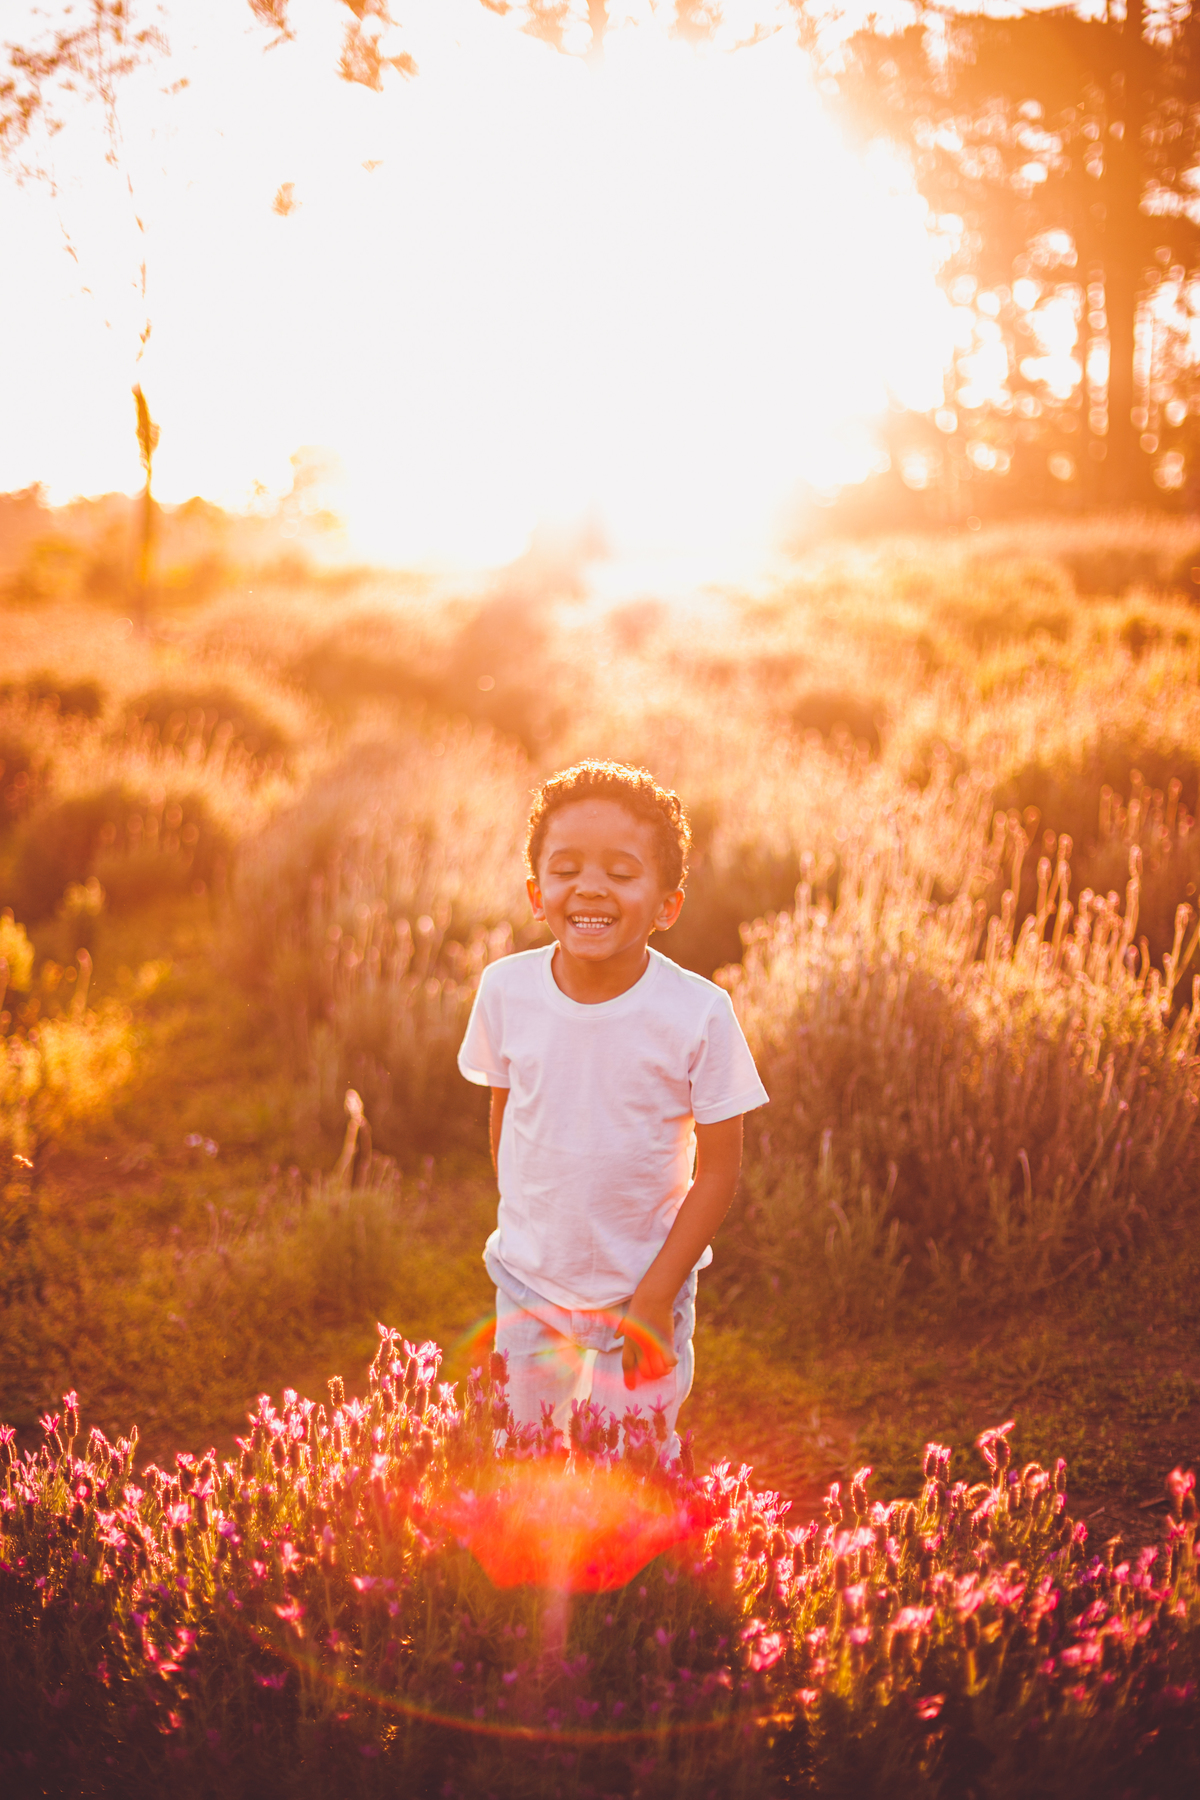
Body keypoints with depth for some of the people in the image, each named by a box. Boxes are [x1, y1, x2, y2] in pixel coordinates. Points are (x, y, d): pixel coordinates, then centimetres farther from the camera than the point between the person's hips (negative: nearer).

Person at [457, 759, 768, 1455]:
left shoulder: (699, 1013, -20)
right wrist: (518, 1228, 8)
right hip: (529, 1279, 3)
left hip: (646, 1283, -2)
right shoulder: (506, 989, -12)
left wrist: (655, 1296, -14)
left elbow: (720, 1168, -13)